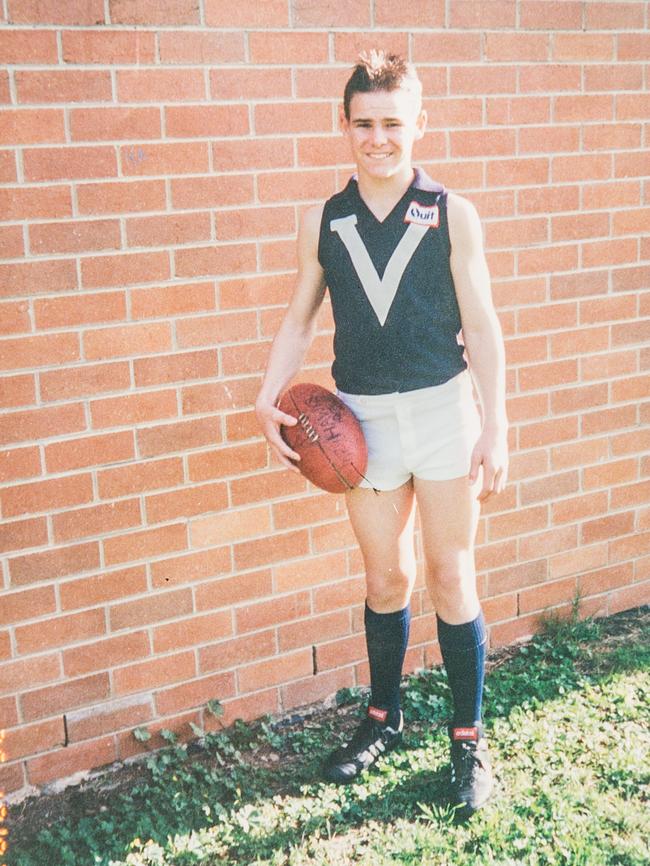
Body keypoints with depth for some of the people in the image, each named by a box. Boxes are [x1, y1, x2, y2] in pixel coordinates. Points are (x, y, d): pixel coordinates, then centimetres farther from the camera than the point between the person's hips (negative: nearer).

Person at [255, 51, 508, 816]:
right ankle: (382, 718, 34)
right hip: (363, 417, 2)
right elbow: (300, 318, 9)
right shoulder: (322, 222, 3)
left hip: (443, 408, -2)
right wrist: (268, 402, -2)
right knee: (385, 579, 13)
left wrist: (495, 428, -8)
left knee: (450, 576, 5)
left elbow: (480, 326, -4)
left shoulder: (452, 215, -3)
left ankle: (468, 738, 22)